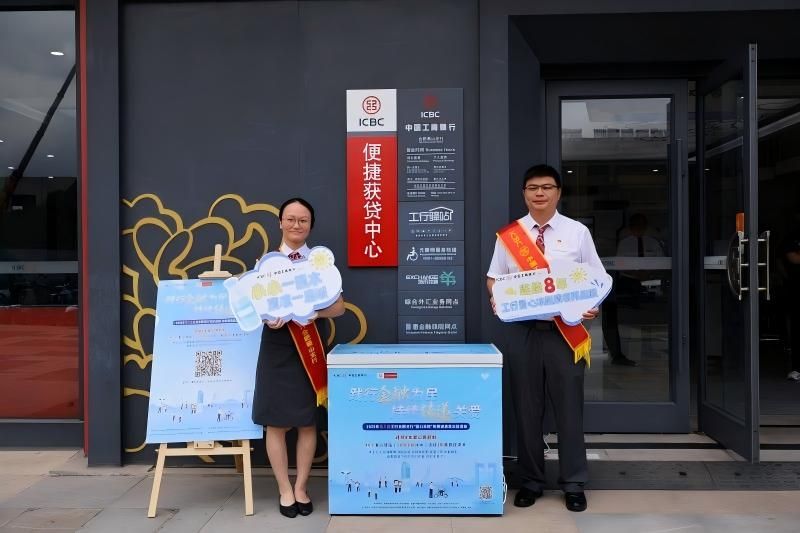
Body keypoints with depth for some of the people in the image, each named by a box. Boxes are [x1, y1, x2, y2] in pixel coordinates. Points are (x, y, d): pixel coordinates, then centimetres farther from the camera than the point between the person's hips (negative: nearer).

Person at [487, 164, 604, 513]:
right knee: (526, 407, 8)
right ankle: (531, 480, 22)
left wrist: (594, 306, -14)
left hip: (566, 329, -1)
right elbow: (494, 277, 9)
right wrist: (495, 299, -12)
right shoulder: (509, 233, 7)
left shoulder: (577, 232, 4)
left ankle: (573, 483, 20)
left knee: (569, 405, 6)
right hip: (522, 329, 1)